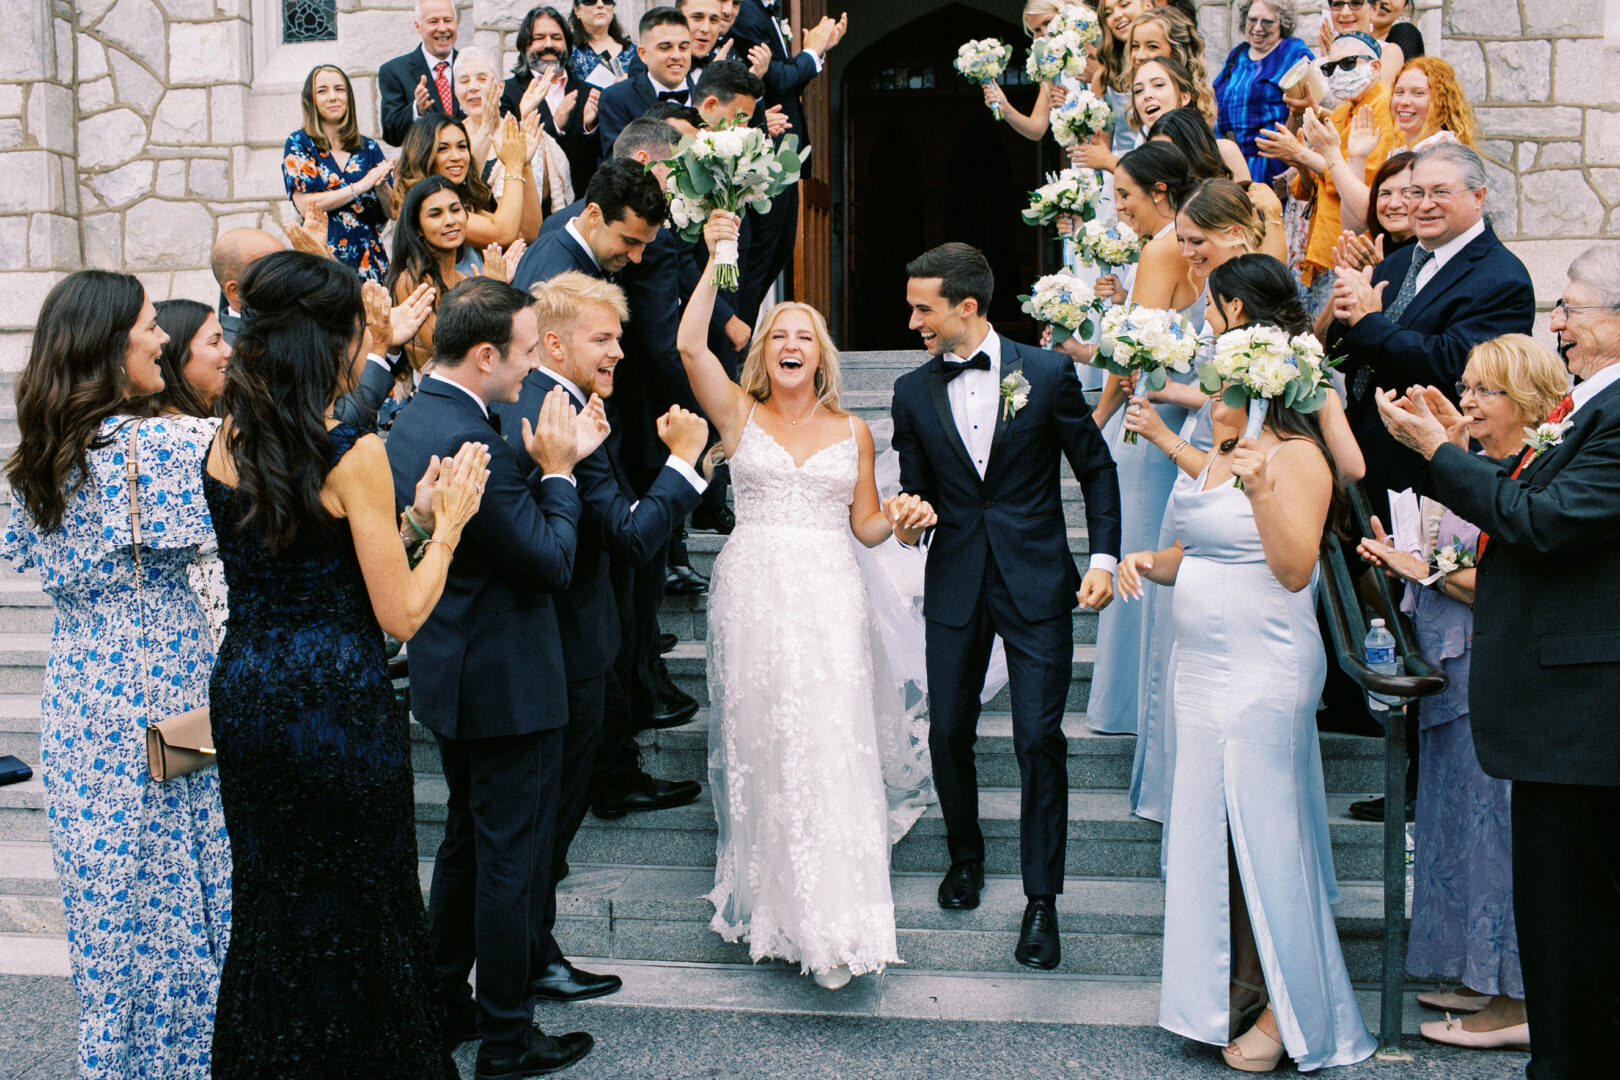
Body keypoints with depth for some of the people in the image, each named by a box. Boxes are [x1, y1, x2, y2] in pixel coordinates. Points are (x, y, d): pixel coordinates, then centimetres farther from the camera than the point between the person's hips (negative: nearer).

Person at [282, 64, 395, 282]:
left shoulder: (369, 148, 12)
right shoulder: (299, 144, 5)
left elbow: (391, 211, 10)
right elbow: (305, 204, -7)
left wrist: (381, 184, -11)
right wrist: (361, 186, -9)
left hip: (369, 258, 2)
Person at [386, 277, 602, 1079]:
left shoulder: (411, 420, 4)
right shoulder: (472, 444, -27)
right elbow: (552, 564, -23)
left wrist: (549, 462, 0)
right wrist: (557, 470, -13)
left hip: (450, 675, 10)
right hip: (508, 684, -10)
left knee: (466, 840, 23)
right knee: (513, 857, 4)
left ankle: (439, 1006, 35)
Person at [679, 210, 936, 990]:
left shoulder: (851, 431, 12)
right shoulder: (738, 415, 7)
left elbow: (865, 526, 14)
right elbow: (690, 344, -9)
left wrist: (901, 521, -7)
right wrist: (718, 260, -9)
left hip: (829, 599, 1)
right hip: (752, 594, 0)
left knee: (832, 744, -7)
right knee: (760, 743, 2)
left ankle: (835, 916, -3)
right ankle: (769, 897, 15)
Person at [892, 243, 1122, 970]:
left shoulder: (1047, 373, -4)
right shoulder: (913, 392, 4)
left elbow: (1097, 469, 3)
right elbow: (916, 490, 10)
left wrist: (1104, 558, -4)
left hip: (1037, 582, -3)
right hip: (955, 583, 3)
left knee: (1039, 738, -6)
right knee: (947, 732, 7)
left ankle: (1041, 900, 5)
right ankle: (965, 856, 34)